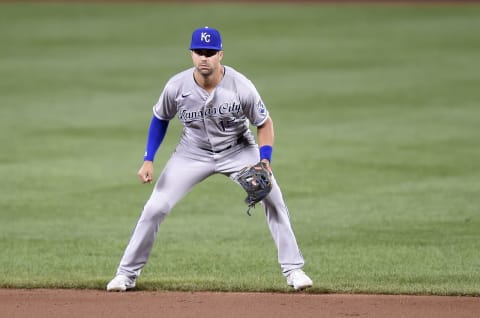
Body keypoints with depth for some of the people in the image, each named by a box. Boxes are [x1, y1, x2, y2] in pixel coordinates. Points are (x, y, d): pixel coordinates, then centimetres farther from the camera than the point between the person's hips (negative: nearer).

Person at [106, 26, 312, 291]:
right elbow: (160, 119, -1)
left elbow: (264, 123, -11)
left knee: (273, 200, -15)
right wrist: (148, 160, -8)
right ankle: (127, 273, 7)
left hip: (238, 150, -1)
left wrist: (265, 161, -25)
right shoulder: (176, 87, -21)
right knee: (155, 208, -7)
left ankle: (293, 269, -3)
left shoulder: (241, 87, -26)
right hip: (193, 152, 1)